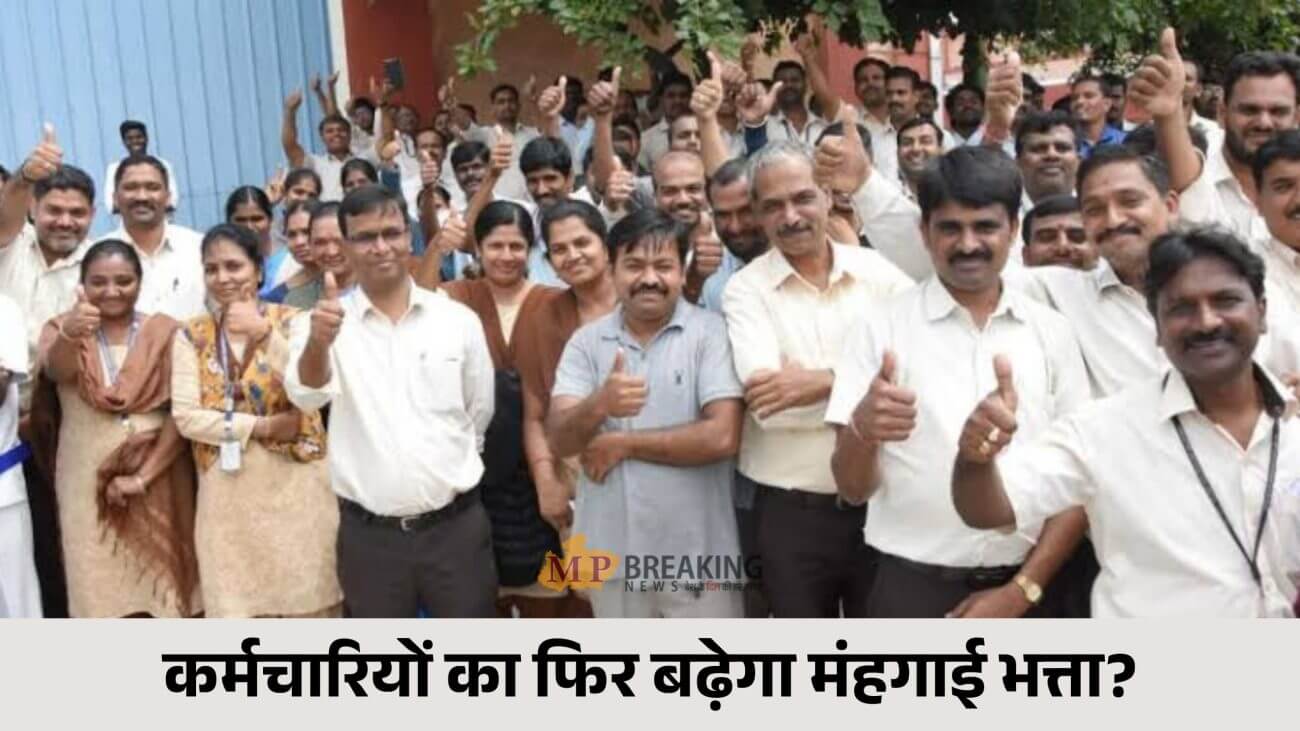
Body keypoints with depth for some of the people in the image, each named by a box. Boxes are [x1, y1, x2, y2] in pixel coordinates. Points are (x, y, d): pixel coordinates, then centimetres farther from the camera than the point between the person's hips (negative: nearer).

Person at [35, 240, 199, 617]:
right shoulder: (60, 328, 1)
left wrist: (143, 476, -12)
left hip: (159, 479, 0)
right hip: (88, 483, 1)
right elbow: (56, 370, -22)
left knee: (160, 580, 2)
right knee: (99, 584, 1)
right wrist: (70, 334, -45)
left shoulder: (165, 331, 0)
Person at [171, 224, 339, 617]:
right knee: (237, 610, 6)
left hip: (296, 484, -2)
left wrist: (264, 333, -22)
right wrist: (262, 427, -12)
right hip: (228, 492, 2)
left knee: (308, 602, 2)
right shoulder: (191, 336, 5)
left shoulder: (291, 320, 0)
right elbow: (185, 417, -4)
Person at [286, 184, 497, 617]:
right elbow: (306, 395, -25)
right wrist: (318, 342, -44)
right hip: (368, 535, 0)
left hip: (456, 526, 1)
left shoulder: (459, 320, 0)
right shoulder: (321, 323, -4)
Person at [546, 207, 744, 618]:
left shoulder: (711, 333, -5)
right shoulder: (586, 342, 4)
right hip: (612, 554, 3)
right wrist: (598, 405, -27)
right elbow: (558, 441, -6)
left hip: (697, 556, -3)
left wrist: (622, 443, -8)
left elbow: (722, 437, -16)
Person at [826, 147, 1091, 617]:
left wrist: (1023, 589, -7)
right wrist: (861, 430, -27)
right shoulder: (883, 329, -3)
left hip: (1026, 589, 2)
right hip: (914, 589, -2)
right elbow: (852, 489, -6)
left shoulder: (1052, 331, 4)